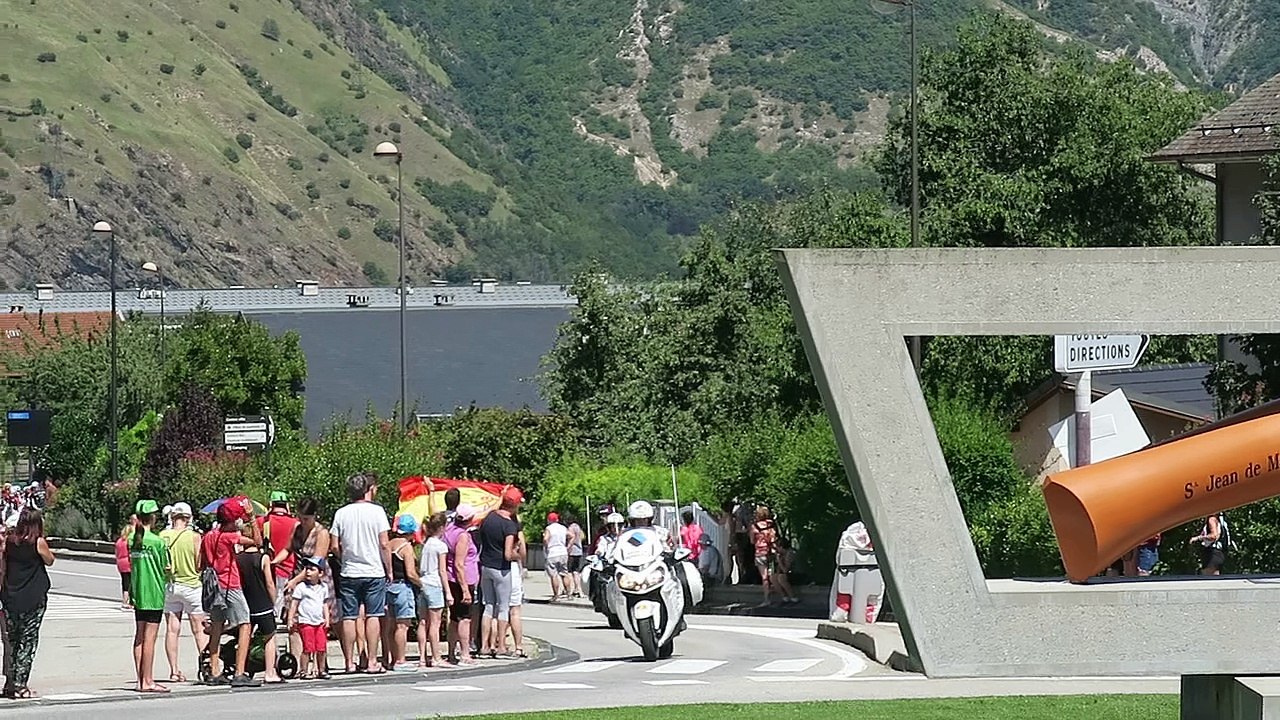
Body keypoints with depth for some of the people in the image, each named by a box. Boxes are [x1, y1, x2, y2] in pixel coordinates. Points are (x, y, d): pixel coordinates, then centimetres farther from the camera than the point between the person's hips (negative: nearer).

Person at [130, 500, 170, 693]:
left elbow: (128, 563, 8)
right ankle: (147, 681, -4)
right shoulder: (157, 542, -13)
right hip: (154, 593, -6)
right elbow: (166, 569, -8)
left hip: (137, 592, 6)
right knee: (150, 638, -4)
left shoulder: (131, 540, 3)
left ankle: (141, 679, 14)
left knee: (139, 637, 11)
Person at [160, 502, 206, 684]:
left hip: (168, 585, 2)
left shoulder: (162, 536, -4)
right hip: (191, 584, -2)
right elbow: (200, 564, -9)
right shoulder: (194, 537, -11)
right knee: (199, 630, 5)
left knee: (172, 629, 6)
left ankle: (174, 670, 5)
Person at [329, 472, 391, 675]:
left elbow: (335, 545, 0)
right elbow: (384, 544, -7)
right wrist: (389, 570, 3)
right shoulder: (376, 511, -5)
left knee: (348, 618, 5)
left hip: (349, 573, 2)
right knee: (373, 616, 1)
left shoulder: (341, 513, 3)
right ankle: (372, 662, -1)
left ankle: (349, 662, 7)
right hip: (374, 572, -2)